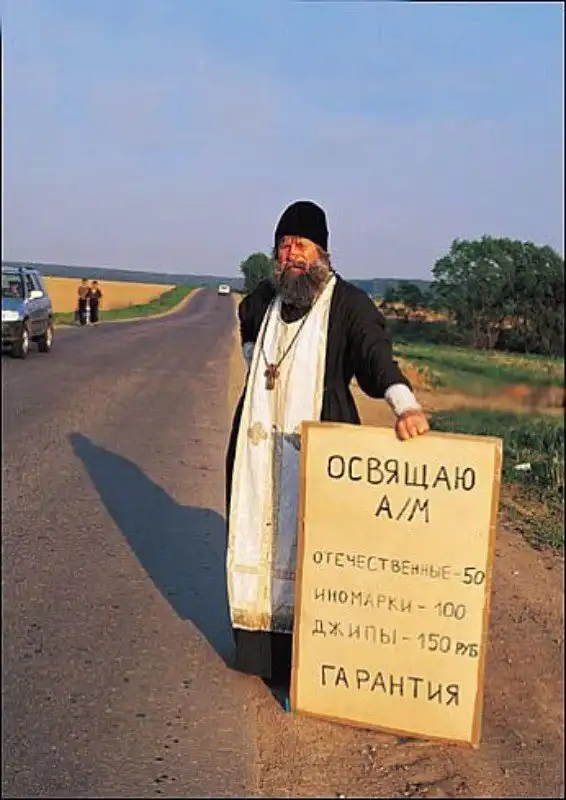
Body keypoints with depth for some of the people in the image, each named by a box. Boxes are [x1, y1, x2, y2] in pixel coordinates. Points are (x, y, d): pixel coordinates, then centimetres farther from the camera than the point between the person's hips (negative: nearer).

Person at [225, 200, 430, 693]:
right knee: (257, 532, 10)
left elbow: (377, 356, -24)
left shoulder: (348, 304, -10)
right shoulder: (266, 297, 9)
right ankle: (258, 644, 23)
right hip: (261, 441, 6)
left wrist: (406, 404, -41)